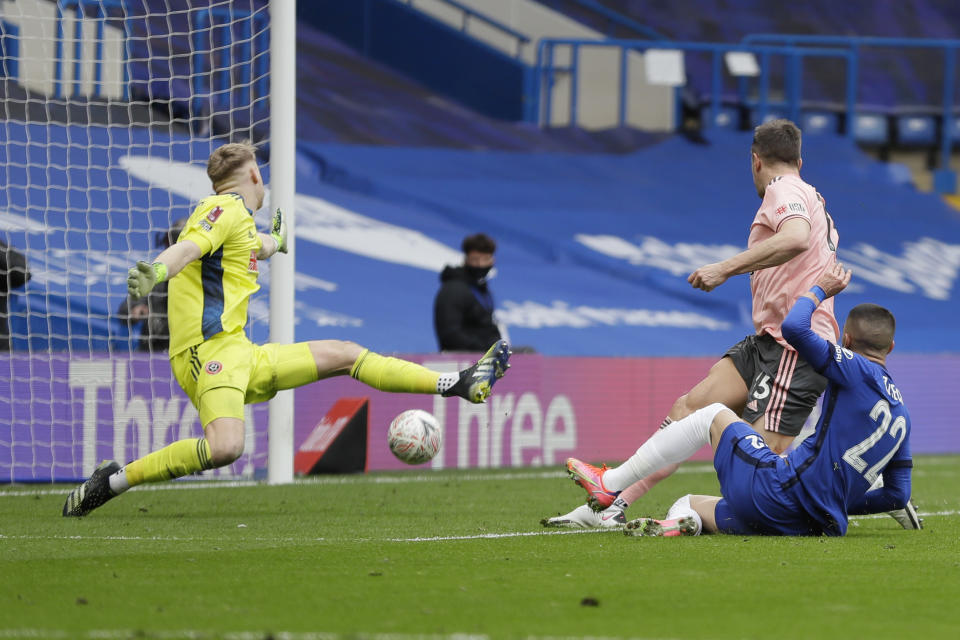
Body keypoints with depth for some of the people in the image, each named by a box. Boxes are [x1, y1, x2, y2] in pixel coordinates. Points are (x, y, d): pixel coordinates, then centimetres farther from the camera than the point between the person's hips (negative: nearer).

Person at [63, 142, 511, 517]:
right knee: (225, 447, -33)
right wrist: (155, 272, -48)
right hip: (208, 350, -10)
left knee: (344, 355, 15)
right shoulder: (227, 209, -7)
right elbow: (187, 248, -27)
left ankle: (459, 385, 23)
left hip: (241, 357, 10)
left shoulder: (241, 223, 22)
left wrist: (275, 239, 69)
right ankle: (113, 480, -22)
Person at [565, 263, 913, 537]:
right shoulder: (901, 415, 19)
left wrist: (820, 289, 9)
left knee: (713, 414, 18)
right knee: (688, 503, 24)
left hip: (776, 489, -7)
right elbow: (897, 495, 21)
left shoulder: (855, 370, -2)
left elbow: (794, 328, -10)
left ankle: (610, 482, 13)